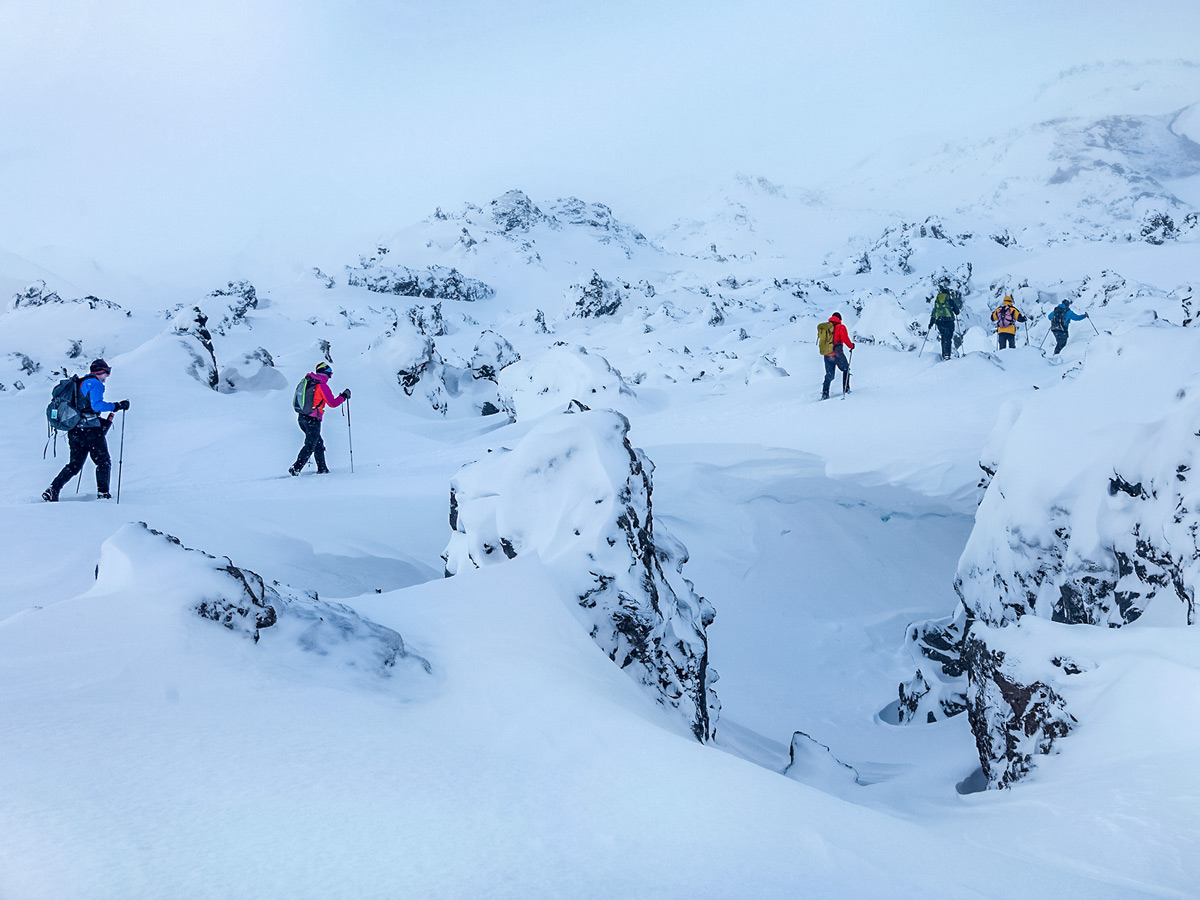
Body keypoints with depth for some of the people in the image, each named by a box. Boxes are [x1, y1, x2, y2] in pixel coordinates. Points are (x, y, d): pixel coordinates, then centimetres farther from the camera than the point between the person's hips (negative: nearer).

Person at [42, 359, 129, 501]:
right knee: (104, 462, 4)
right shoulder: (95, 383, -7)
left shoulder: (79, 383, 20)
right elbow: (97, 405, -21)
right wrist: (117, 406, -14)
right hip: (90, 430, -8)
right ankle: (103, 493, 0)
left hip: (74, 430, 8)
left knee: (75, 464, 13)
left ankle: (52, 490, 2)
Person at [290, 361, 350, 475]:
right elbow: (332, 403, -10)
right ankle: (295, 469, -12)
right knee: (310, 446, -4)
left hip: (302, 418, 8)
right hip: (313, 420, -8)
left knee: (318, 443, 18)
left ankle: (322, 469, 23)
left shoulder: (307, 381, 10)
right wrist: (343, 396, 4)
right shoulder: (322, 385, -13)